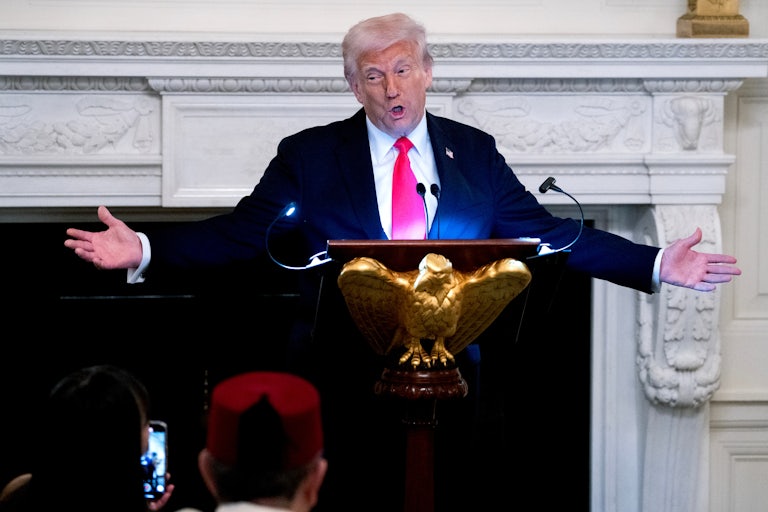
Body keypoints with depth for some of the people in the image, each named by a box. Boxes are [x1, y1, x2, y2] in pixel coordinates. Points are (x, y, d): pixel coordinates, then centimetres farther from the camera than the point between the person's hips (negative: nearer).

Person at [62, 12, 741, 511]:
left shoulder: (474, 152, 9)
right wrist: (143, 251, -17)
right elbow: (243, 233, -2)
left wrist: (657, 265, -1)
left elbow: (547, 232, 8)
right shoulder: (309, 156, 4)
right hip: (344, 384, -1)